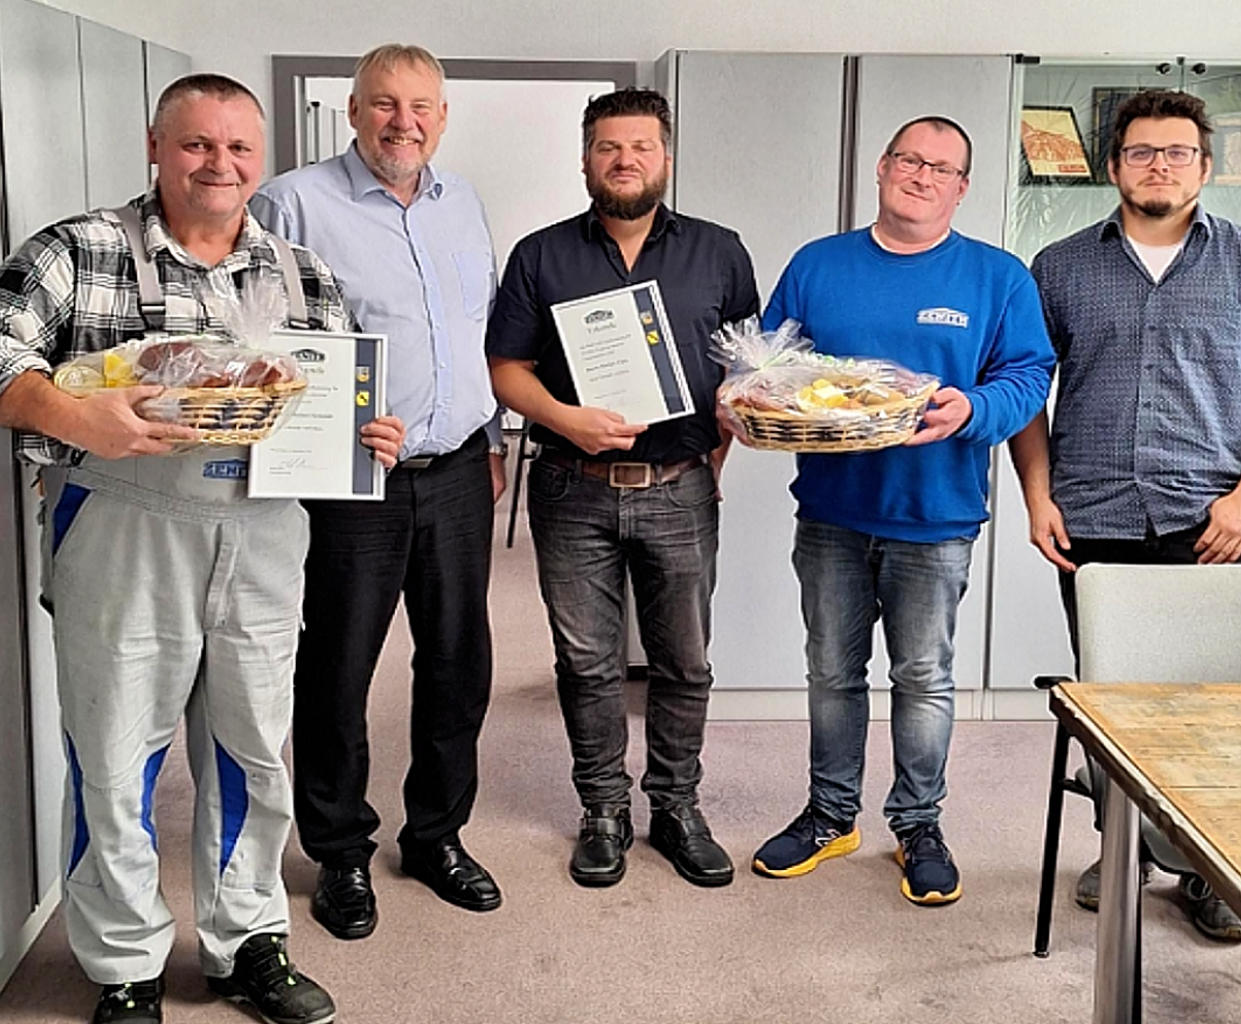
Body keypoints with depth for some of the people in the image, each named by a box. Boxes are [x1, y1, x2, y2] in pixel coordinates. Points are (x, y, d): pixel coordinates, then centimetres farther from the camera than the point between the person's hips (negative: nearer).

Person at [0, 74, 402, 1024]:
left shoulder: (303, 274, 11)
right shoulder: (78, 253, -3)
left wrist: (372, 437, -5)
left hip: (263, 538, 4)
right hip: (124, 536, -3)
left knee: (252, 751, 14)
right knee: (116, 760, 6)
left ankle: (248, 943, 32)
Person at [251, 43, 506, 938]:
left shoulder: (463, 204, 13)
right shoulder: (295, 203, -5)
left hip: (457, 476, 5)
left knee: (459, 663, 12)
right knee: (338, 671, 5)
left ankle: (438, 834, 30)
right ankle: (341, 854, 23)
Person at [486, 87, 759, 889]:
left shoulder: (719, 254, 7)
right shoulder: (542, 257, 5)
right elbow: (507, 368, 3)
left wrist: (715, 460, 1)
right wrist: (567, 420, -14)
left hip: (680, 492, 1)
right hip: (574, 492, 0)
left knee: (685, 662, 8)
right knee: (588, 662, 7)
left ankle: (678, 807, 24)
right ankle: (606, 811, 23)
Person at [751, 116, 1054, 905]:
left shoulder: (999, 279, 0)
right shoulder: (816, 265, 6)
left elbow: (1029, 374, -5)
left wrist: (971, 411, -25)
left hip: (934, 519, -2)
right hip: (831, 513, 2)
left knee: (924, 679, 7)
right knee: (833, 673, 13)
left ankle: (919, 825, 24)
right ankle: (832, 815, 29)